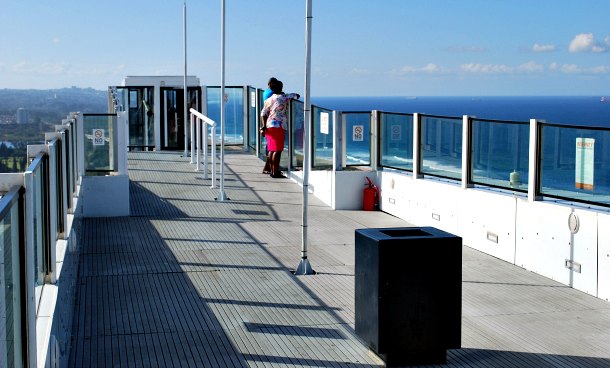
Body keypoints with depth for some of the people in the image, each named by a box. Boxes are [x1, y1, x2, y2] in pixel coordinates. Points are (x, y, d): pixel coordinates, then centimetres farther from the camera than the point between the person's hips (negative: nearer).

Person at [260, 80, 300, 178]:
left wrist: (264, 125, 2)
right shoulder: (285, 97, -2)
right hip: (279, 126, -6)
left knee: (272, 150, 14)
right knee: (278, 150, -5)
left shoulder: (269, 100, 9)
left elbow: (263, 113, 2)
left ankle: (272, 170, 21)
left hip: (269, 126, 6)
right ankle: (275, 172, -7)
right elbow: (297, 96, 13)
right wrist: (291, 96, 32)